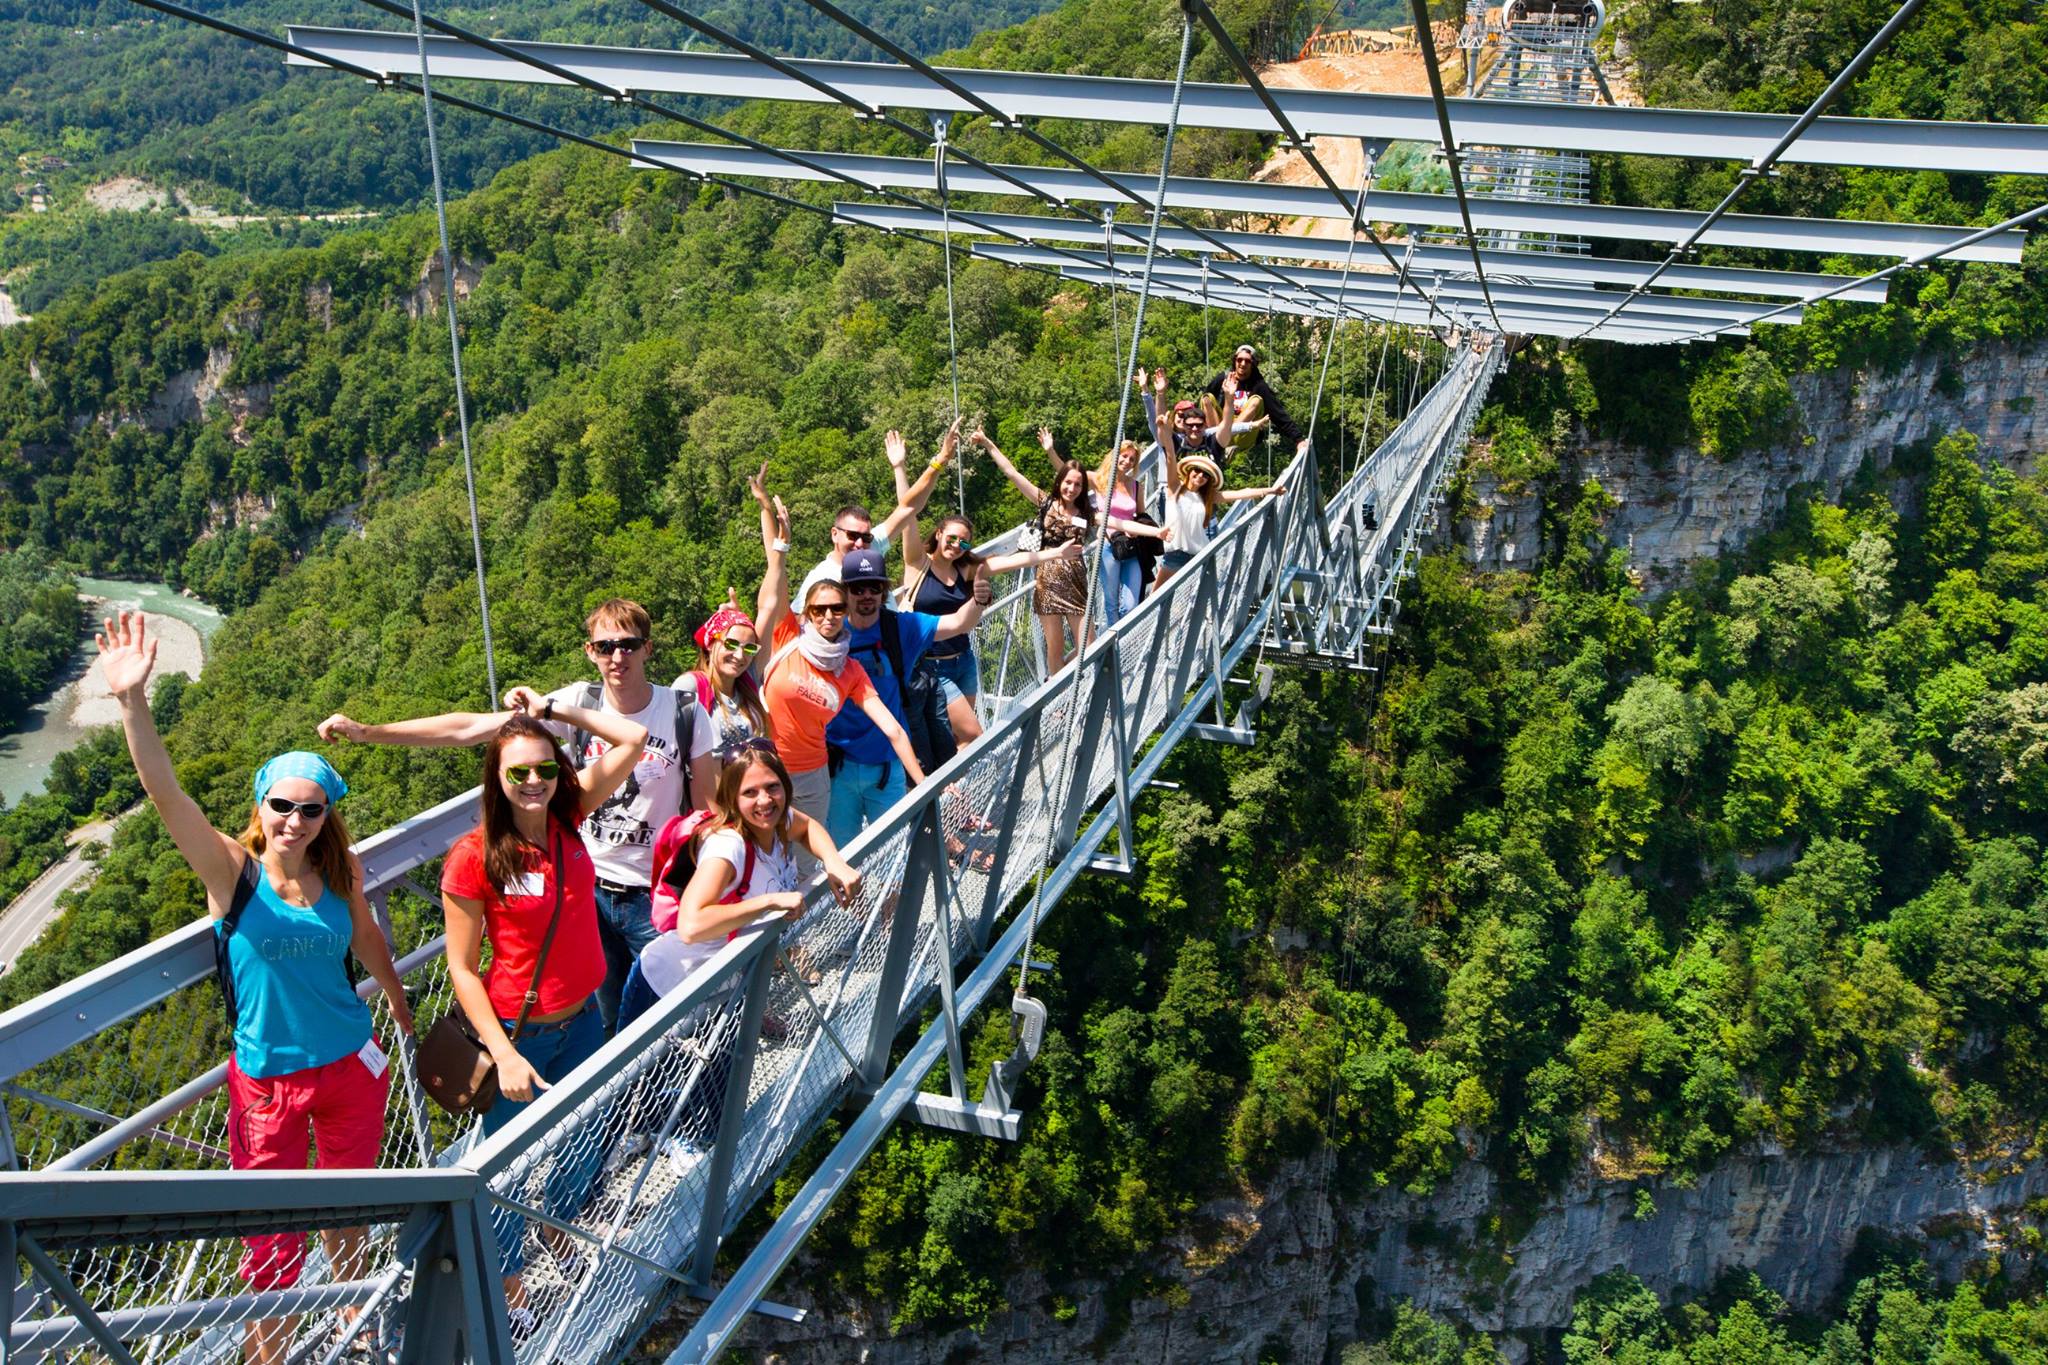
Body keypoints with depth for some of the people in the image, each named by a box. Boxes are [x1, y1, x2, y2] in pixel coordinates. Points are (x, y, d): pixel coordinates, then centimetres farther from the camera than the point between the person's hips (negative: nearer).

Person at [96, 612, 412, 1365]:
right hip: (267, 1077, -3)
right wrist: (132, 701, -43)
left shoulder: (341, 873, -6)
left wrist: (398, 1003, 27)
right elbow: (165, 793, -29)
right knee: (273, 1244, 3)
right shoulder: (231, 870, -15)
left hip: (351, 1064, 4)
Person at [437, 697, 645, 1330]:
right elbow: (462, 969, -16)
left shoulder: (567, 817, -8)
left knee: (586, 1143, 25)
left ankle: (557, 1225, 55)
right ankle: (509, 1282, 38)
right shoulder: (473, 858, -21)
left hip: (581, 1018, 5)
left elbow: (633, 738, -6)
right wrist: (504, 1055, -20)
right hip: (517, 1032, -5)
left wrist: (552, 708, -8)